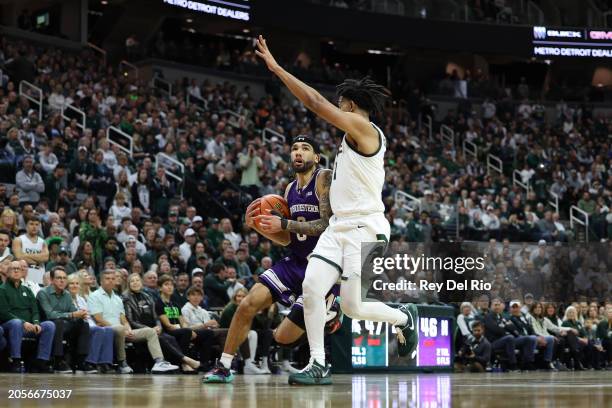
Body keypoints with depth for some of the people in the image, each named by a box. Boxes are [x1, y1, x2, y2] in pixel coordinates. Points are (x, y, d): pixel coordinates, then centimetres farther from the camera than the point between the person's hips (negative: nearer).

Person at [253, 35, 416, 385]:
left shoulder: (363, 127, -10)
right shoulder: (359, 136, 19)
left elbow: (317, 103, -16)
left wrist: (277, 68, -13)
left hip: (364, 227, -9)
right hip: (340, 225, 9)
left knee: (353, 306, -9)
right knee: (311, 288, -7)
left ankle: (404, 318, 19)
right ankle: (319, 365, -5)